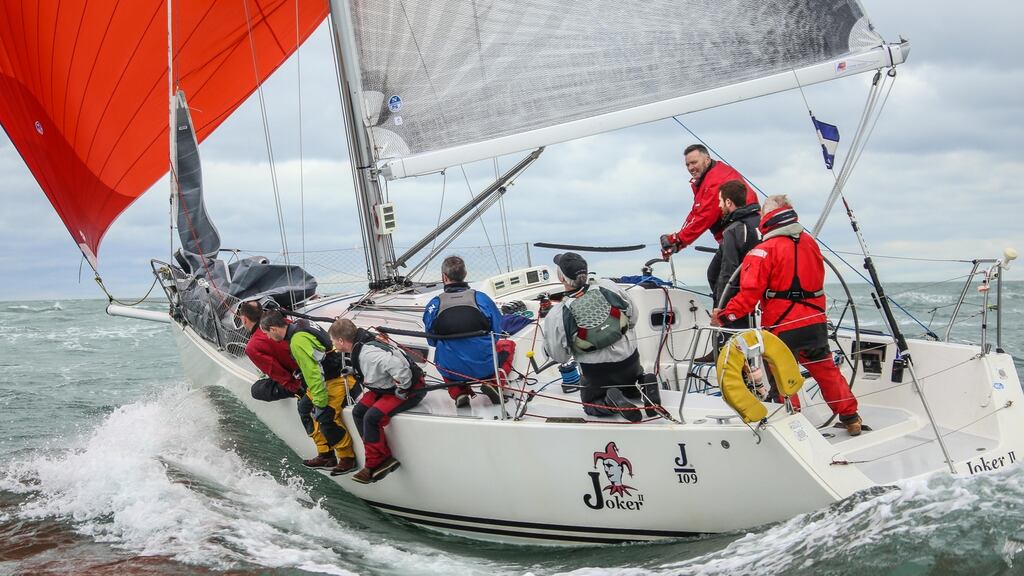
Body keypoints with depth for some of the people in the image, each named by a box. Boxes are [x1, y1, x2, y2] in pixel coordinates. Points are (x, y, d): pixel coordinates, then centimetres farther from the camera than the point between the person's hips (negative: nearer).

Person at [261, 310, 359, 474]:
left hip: (338, 380, -11)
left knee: (327, 418, -16)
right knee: (305, 408, 14)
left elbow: (313, 372, -25)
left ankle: (347, 458, 0)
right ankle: (326, 455, 18)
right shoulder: (299, 326, 7)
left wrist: (320, 403, -21)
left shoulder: (298, 341, -24)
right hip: (327, 378, 11)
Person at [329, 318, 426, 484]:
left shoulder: (368, 353, -30)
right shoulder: (360, 348, 1)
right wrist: (368, 393, 10)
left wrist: (400, 392, -26)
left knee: (372, 417, -23)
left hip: (410, 388, -10)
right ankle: (383, 459, -2)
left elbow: (399, 367, -40)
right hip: (387, 387, 10)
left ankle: (374, 464, -7)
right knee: (358, 412, -2)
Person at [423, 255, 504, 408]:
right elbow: (498, 333, 1)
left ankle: (458, 393, 12)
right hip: (486, 367, 0)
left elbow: (432, 341, 5)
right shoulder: (481, 298, -7)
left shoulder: (434, 305, -7)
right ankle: (493, 383, 5)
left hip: (453, 372, 1)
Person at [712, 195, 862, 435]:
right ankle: (850, 418, 27)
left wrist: (726, 315, -15)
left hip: (781, 328, -6)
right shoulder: (810, 243, 6)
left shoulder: (764, 251, -14)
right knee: (826, 371, 20)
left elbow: (750, 292, -20)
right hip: (815, 323, 6)